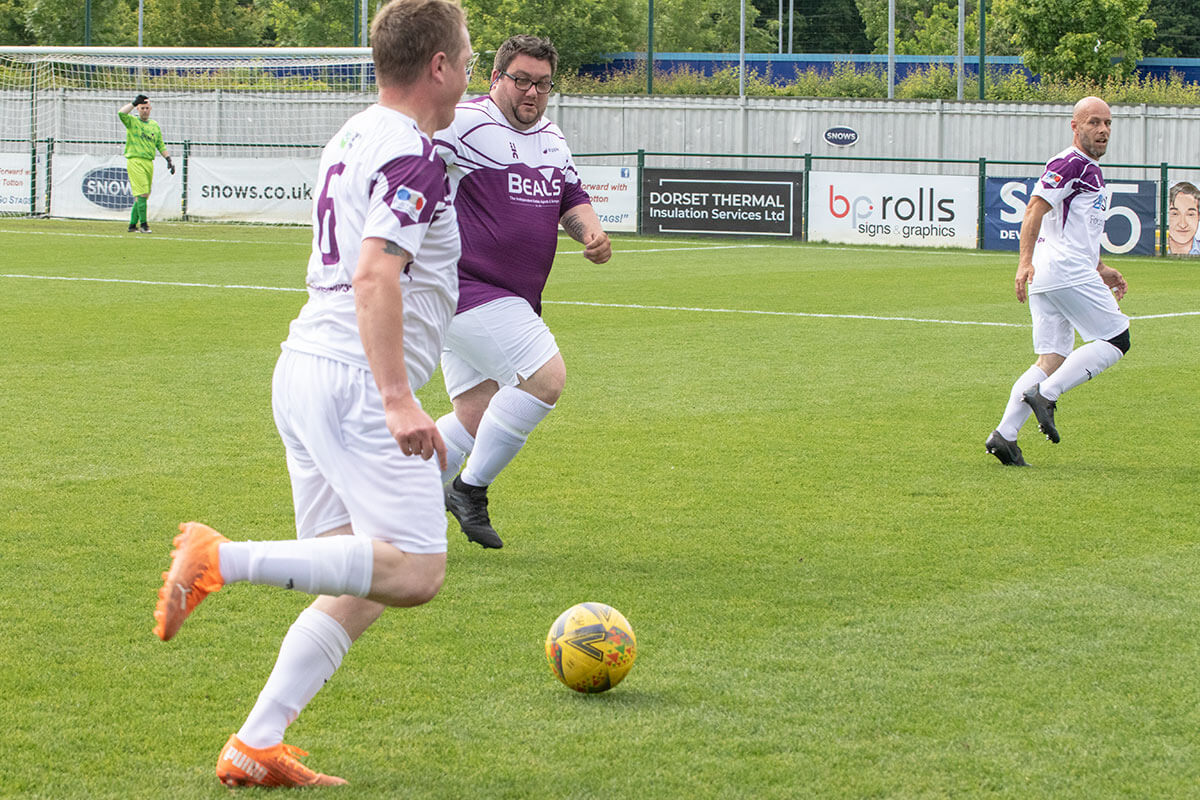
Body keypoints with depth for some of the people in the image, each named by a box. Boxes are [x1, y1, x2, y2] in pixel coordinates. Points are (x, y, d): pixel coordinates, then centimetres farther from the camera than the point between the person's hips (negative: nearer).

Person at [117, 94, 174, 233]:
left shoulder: (155, 125, 18)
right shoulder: (132, 121, 3)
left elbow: (160, 145, 23)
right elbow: (121, 113, -17)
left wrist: (168, 159, 13)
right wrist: (134, 102, -11)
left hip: (149, 163, 6)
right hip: (135, 161, -6)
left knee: (143, 195, 6)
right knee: (142, 194, -14)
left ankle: (132, 225, 13)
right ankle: (143, 224, -11)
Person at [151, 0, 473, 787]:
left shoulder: (353, 140, 18)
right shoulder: (412, 154, -11)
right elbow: (374, 276, -23)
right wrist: (398, 399, -28)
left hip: (304, 367, 10)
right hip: (357, 383, -10)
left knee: (361, 588, 10)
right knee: (415, 570, -14)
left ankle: (257, 746, 2)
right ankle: (224, 559, -20)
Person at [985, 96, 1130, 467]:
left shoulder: (1090, 169, 25)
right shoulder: (1071, 164, -8)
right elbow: (1034, 209, -19)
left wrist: (1100, 269, 30)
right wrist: (1026, 261, -28)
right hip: (1066, 272, -10)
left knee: (1052, 360, 5)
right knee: (1116, 340, -5)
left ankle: (1004, 435, -4)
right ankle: (1045, 394, -12)